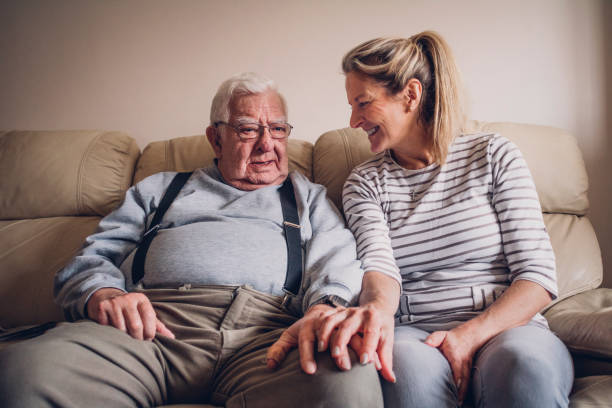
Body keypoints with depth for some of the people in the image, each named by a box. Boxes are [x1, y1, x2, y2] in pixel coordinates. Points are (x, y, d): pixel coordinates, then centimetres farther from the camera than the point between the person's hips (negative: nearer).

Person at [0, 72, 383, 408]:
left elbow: (338, 260, 12)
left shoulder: (308, 196, 31)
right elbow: (93, 258, 22)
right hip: (155, 324, 0)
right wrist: (103, 294, -5)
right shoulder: (161, 189, 31)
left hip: (266, 330, 1)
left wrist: (325, 307, -14)